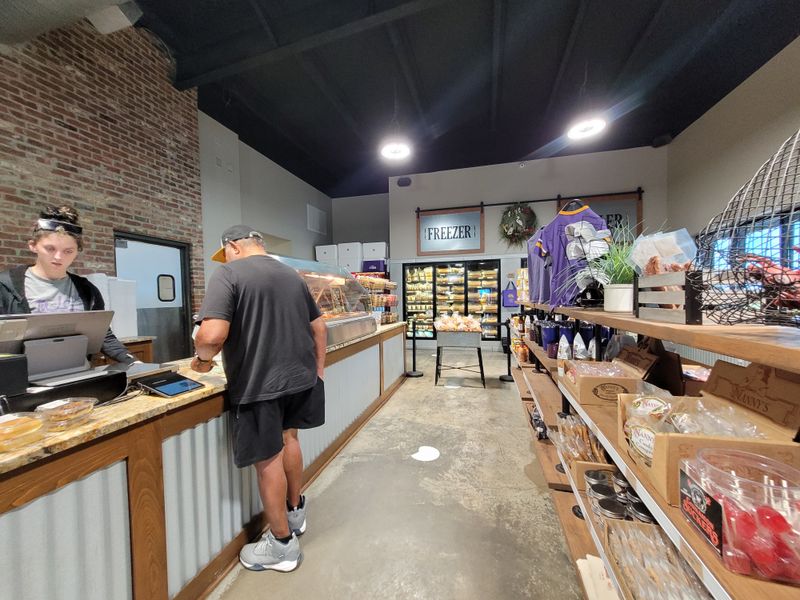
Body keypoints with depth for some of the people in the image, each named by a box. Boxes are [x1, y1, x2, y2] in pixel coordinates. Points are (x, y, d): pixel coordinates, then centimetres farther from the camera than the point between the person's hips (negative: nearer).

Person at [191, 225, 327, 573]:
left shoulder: (228, 273, -9)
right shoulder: (292, 275, 11)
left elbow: (213, 334, -23)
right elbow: (319, 327, 12)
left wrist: (202, 357, 0)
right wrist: (318, 370, 20)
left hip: (259, 385, -6)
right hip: (299, 377, 7)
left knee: (268, 460, 11)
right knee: (288, 438, 27)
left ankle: (283, 545, 31)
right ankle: (295, 513, 46)